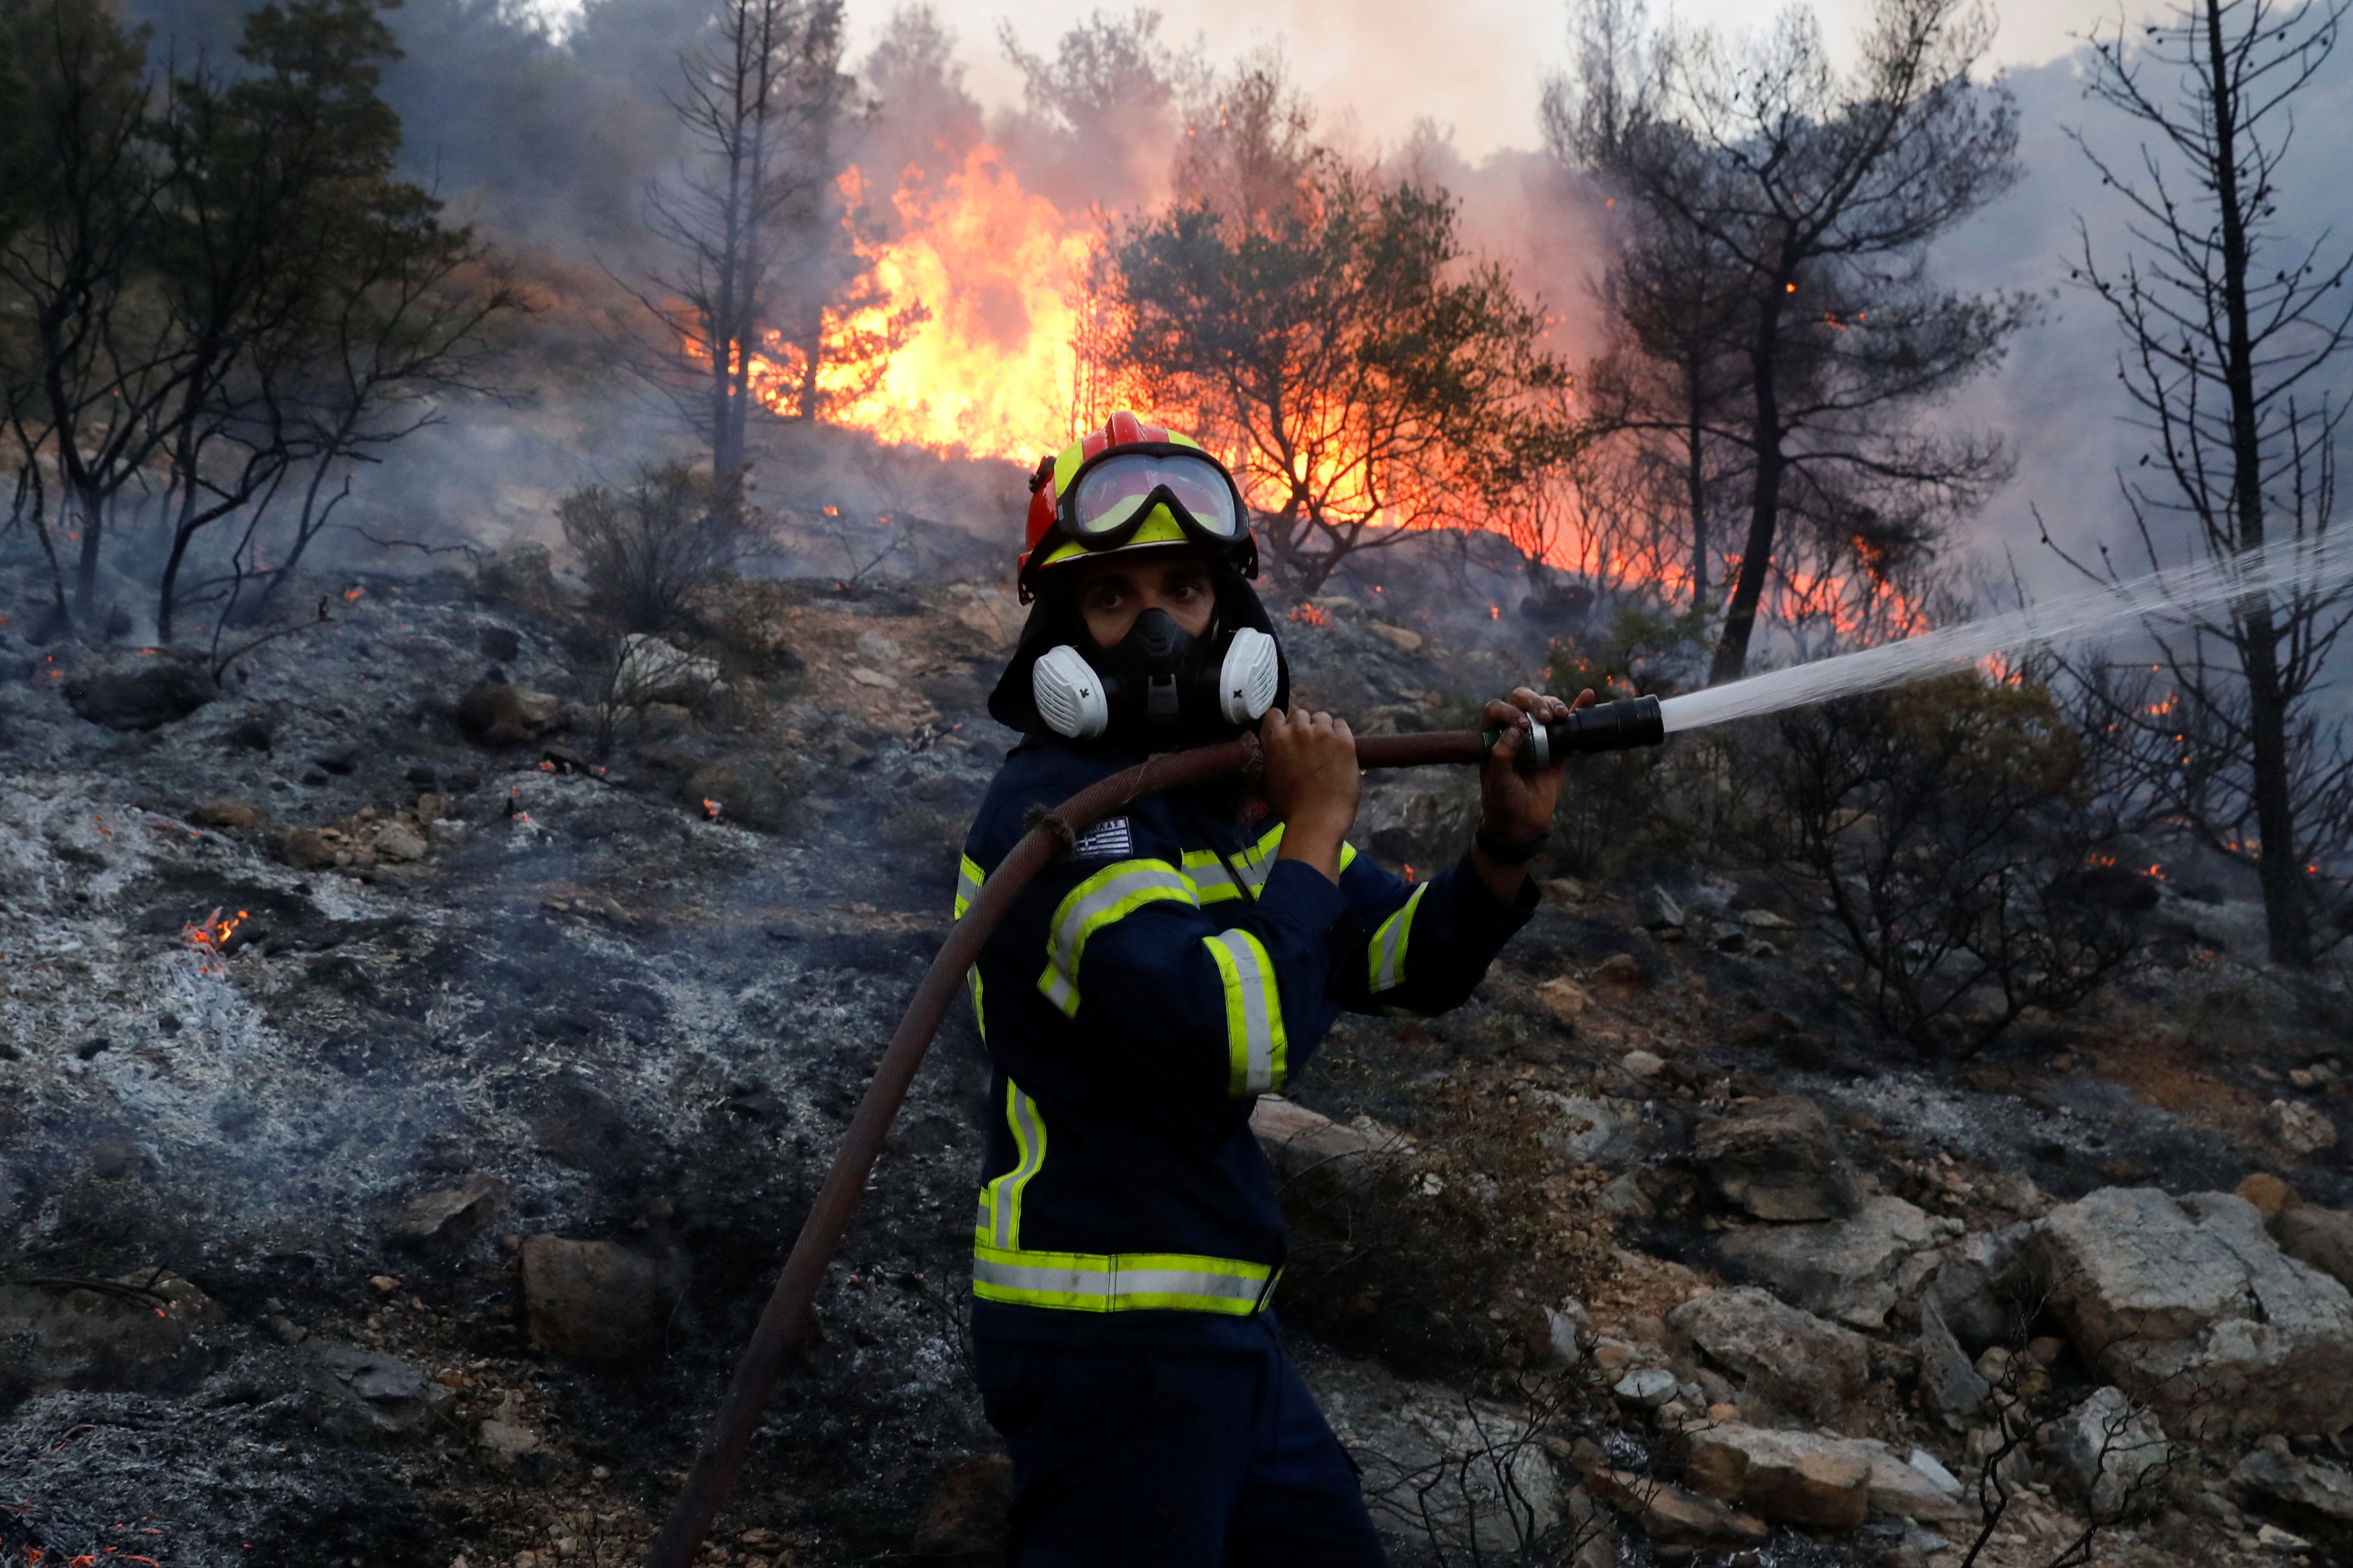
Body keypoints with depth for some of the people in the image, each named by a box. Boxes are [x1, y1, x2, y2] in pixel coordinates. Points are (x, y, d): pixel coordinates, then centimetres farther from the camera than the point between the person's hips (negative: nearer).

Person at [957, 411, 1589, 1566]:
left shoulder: (1239, 790, 8)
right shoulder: (1053, 807, -19)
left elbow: (1411, 964, 14)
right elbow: (1235, 1039, -30)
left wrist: (1505, 846, -4)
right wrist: (1315, 831, -18)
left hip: (1215, 1330, 9)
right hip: (1110, 1341, -9)